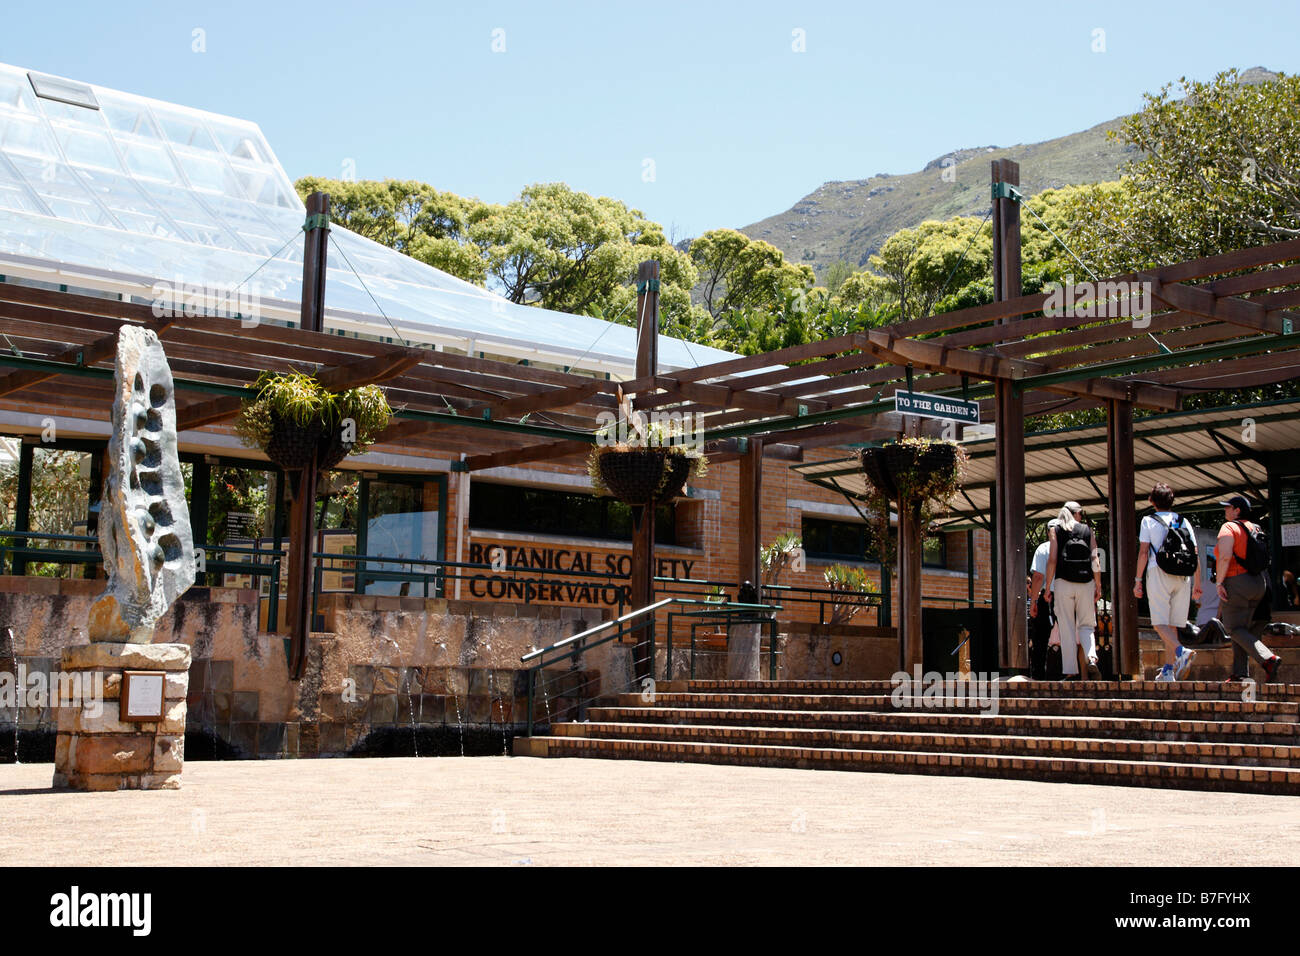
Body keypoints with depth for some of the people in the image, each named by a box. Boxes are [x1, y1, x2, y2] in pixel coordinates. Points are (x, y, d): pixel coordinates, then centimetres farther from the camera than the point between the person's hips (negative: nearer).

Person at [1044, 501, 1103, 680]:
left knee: (1067, 628, 3)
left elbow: (1052, 560, -3)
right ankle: (1092, 658, -17)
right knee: (1086, 625, 10)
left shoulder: (1056, 530, 4)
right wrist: (1098, 586, 7)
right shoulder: (1087, 530, 7)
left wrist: (1048, 587, 1)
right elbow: (1094, 560, 3)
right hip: (1086, 583, 1)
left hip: (1063, 582, -1)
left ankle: (1070, 672, -1)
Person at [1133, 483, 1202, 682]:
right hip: (1182, 577, 4)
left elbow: (1143, 552, -5)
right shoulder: (1184, 522, 12)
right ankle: (1168, 669, 7)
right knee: (1172, 624, 9)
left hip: (1159, 574, -4)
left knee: (1160, 622, -7)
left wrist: (1138, 580, -1)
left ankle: (1181, 651, -32)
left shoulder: (1149, 521, 2)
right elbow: (1196, 555, 9)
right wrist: (1197, 583, 13)